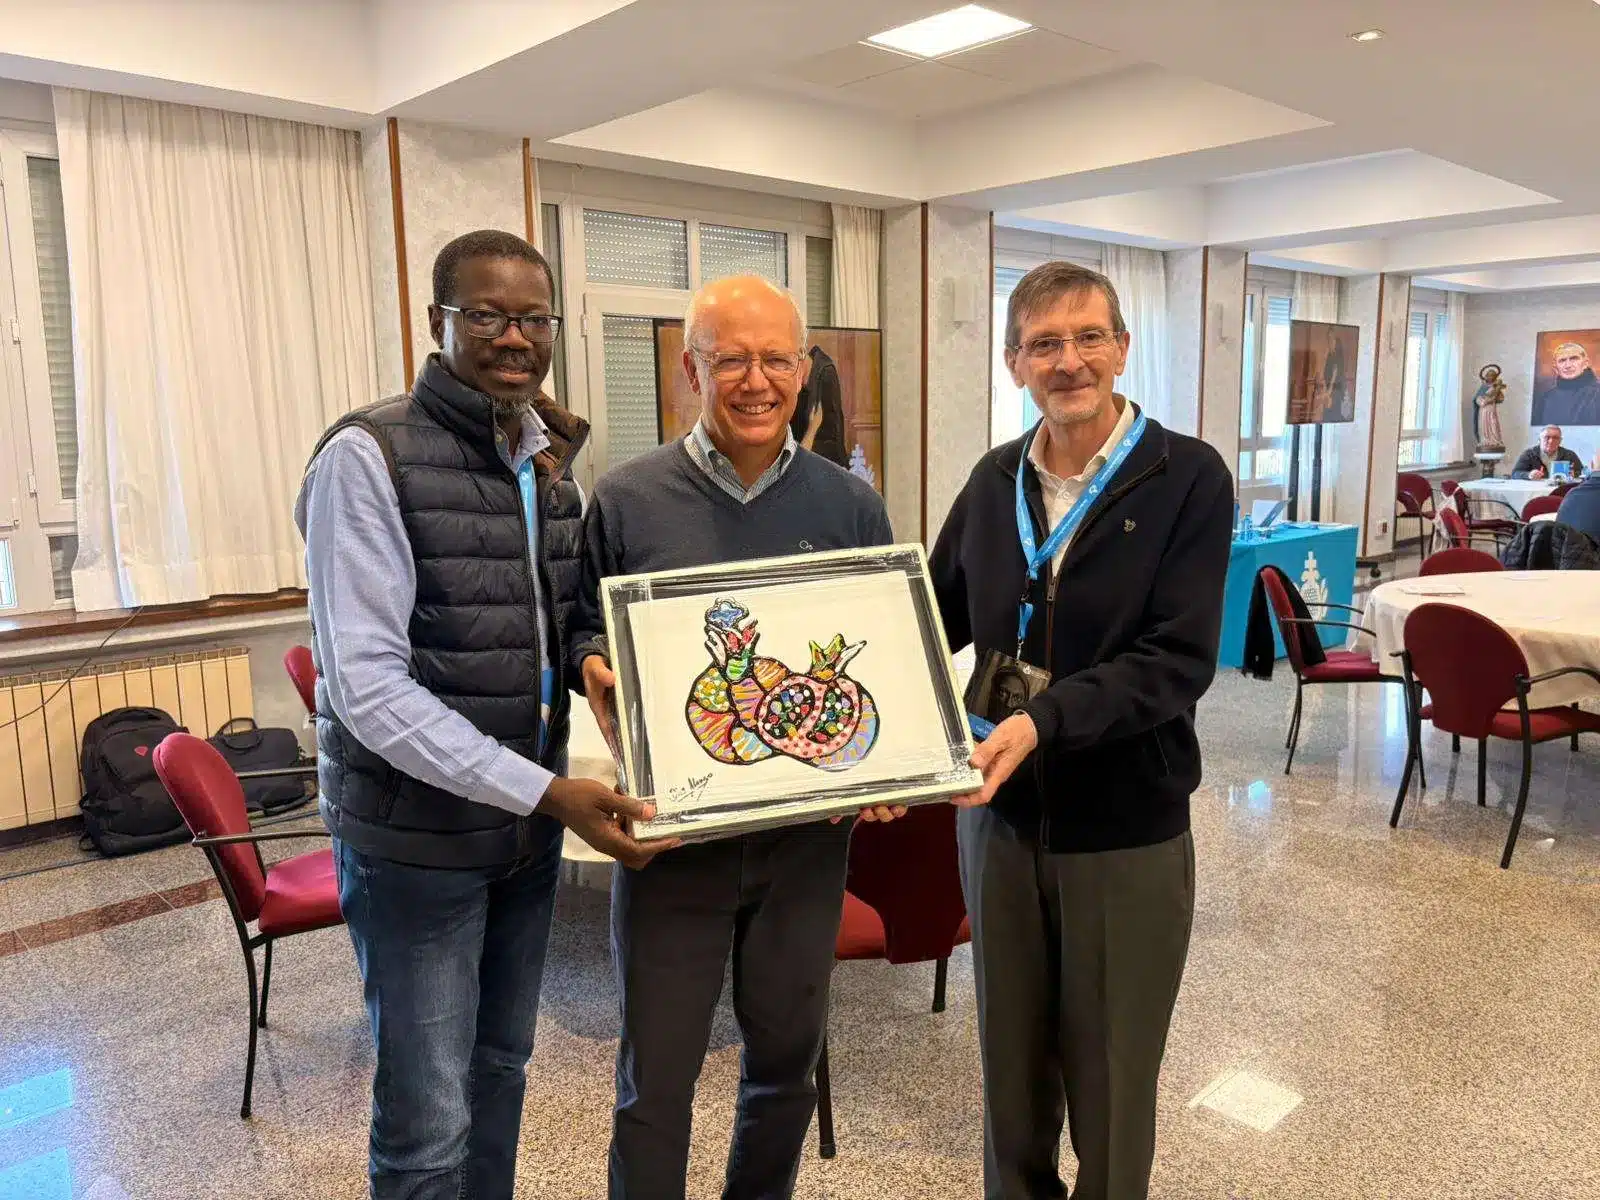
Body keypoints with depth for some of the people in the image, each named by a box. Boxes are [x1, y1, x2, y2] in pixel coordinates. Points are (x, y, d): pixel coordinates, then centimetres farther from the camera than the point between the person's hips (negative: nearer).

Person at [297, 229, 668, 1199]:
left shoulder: (552, 459, 5)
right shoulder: (369, 456, -16)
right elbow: (367, 686, -21)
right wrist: (545, 790, -24)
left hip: (527, 820, 6)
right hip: (416, 835, -6)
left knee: (502, 1066, 21)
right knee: (430, 1120, 6)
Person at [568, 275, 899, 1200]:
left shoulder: (850, 505, 1)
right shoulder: (626, 501, -5)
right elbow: (584, 632, 4)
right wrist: (597, 671, -19)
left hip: (808, 834, 2)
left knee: (789, 1056, 20)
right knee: (657, 1078, 9)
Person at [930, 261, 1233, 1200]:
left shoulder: (1190, 478, -11)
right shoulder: (994, 480, 3)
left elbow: (1178, 659, -19)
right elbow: (936, 620, 11)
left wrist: (1043, 722, -32)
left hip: (1128, 829, -3)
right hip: (1001, 816, 4)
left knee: (1112, 1079, 14)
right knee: (1011, 1063, 19)